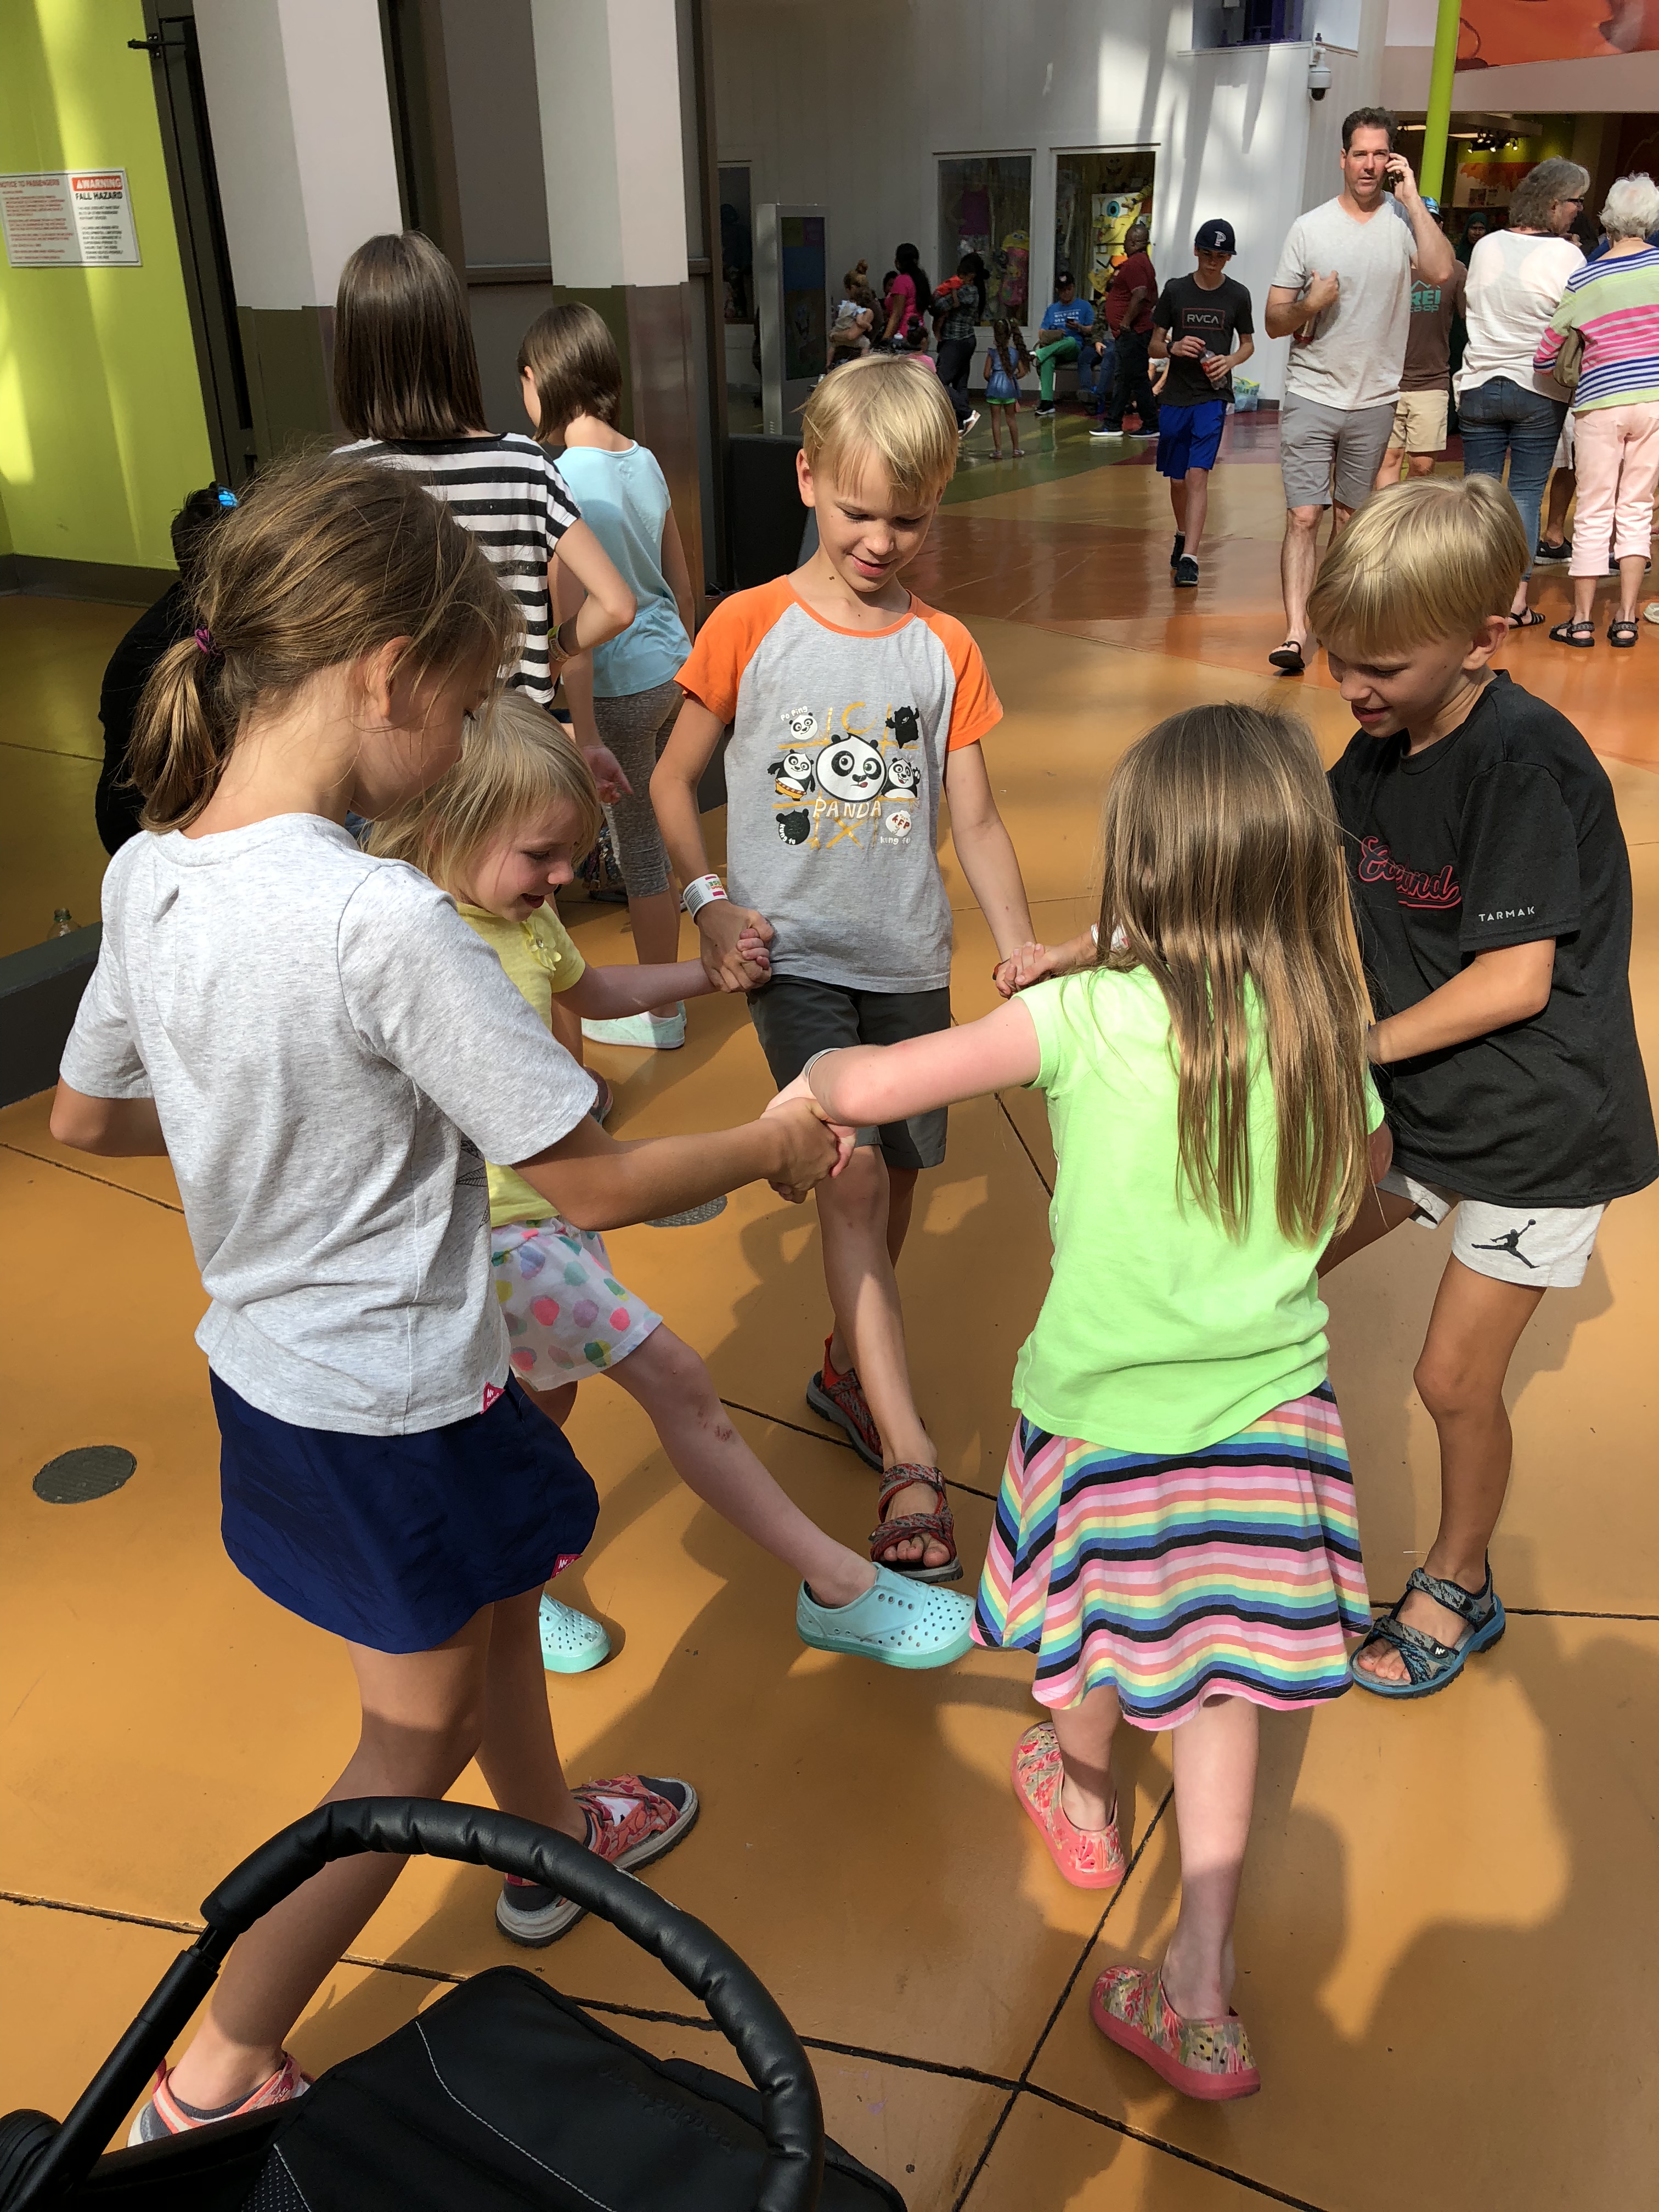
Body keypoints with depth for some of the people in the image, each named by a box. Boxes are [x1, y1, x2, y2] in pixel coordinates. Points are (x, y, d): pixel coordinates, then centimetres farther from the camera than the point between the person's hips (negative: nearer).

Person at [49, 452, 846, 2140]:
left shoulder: (148, 872, -7)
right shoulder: (384, 922, -31)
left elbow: (85, 1117, 8)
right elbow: (594, 1186, -24)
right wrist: (775, 1145, -8)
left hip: (265, 1366, 8)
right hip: (395, 1403, -8)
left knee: (495, 1606, 30)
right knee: (413, 1741, 16)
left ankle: (552, 1842, 55)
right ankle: (215, 2078, 32)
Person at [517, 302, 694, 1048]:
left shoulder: (561, 480, -18)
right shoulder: (644, 461, 4)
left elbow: (573, 622, -21)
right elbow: (681, 581, 11)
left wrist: (587, 736, -20)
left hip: (621, 685, -8)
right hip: (672, 665, 8)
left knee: (641, 846, 4)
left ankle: (661, 1014, 19)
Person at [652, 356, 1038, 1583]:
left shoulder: (945, 650, 3)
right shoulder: (749, 628, -4)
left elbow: (976, 818, 3)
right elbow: (675, 779, 3)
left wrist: (1026, 963, -5)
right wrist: (710, 906, -9)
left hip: (909, 960, 4)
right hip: (793, 958, -3)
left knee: (896, 1178, 12)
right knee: (850, 1175, -15)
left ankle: (847, 1371, 38)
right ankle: (911, 1467, -16)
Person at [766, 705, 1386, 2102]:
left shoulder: (1088, 1017, -21)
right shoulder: (1323, 1032, -8)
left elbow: (876, 1087, -23)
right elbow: (1362, 1182, 11)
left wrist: (811, 1084, 0)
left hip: (1108, 1401, -2)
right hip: (1267, 1402, 3)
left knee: (1103, 1628, 24)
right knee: (1217, 1677, 14)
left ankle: (1080, 1792, 55)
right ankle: (1199, 2000, 20)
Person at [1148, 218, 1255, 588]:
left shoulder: (1237, 295, 4)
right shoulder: (1175, 290, 4)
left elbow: (1248, 344, 14)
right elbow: (1154, 345, 7)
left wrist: (1230, 360, -8)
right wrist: (1173, 348, -15)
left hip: (1213, 395, -2)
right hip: (1175, 396, 2)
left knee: (1198, 474, -16)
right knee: (1177, 479, 11)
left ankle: (1188, 558, -21)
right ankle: (1182, 535, 39)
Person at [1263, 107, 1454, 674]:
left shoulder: (1405, 223, 2)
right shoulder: (1310, 227, 2)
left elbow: (1441, 271, -20)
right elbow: (1274, 323, 3)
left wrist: (1412, 197, -14)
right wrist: (1308, 306, -18)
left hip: (1374, 399, 2)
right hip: (1312, 395, -1)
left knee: (1351, 516, 12)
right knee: (1303, 516, -11)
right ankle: (1295, 633, -15)